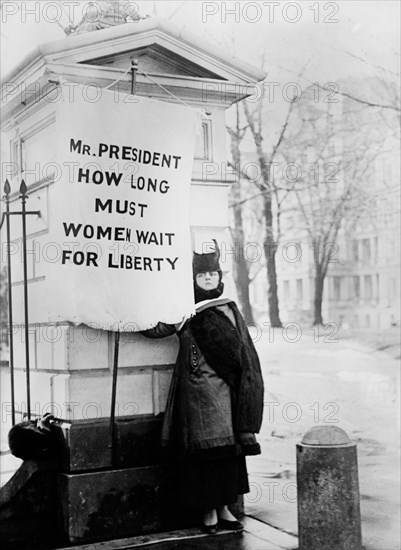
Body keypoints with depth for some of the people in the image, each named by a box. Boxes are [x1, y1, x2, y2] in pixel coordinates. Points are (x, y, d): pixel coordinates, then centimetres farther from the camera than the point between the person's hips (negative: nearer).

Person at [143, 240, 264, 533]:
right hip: (198, 388, -4)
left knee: (229, 447, 6)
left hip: (226, 388, 4)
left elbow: (244, 350, 14)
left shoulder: (230, 308, 12)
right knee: (205, 448, -3)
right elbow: (153, 327, -7)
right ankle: (209, 510, 8)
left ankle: (225, 508, 16)